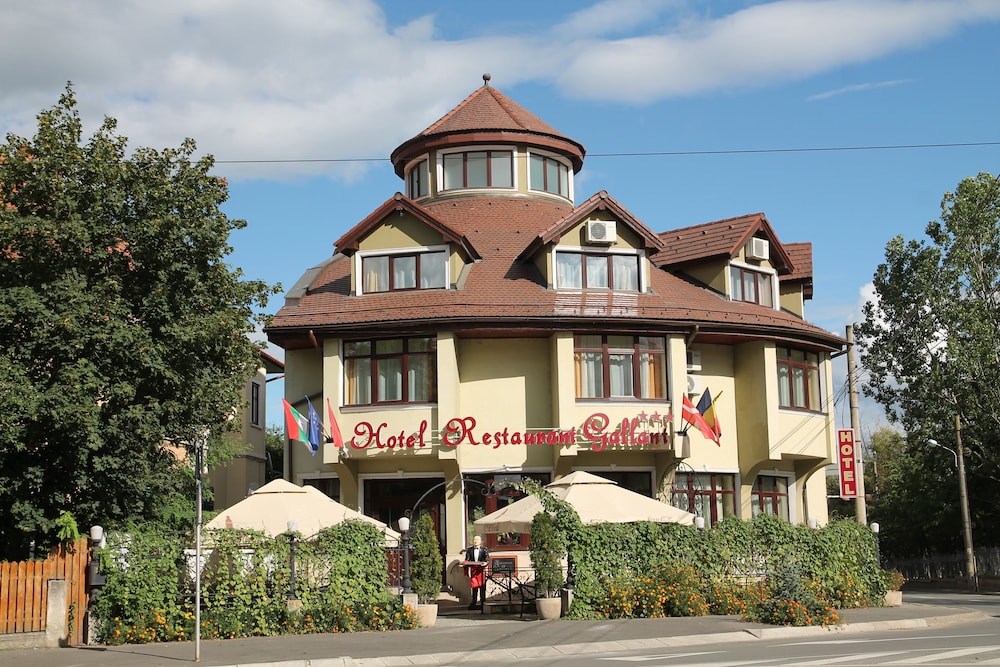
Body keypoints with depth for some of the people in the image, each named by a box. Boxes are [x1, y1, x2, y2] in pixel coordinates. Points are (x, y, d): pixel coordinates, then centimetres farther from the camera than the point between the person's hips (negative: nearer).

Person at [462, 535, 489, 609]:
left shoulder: (484, 550, 4)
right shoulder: (469, 550, 11)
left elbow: (487, 559, -6)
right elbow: (467, 560, 7)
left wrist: (485, 563, -27)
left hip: (481, 570, -2)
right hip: (472, 569, 2)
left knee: (482, 586, 0)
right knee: (474, 586, 4)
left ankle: (483, 601, 6)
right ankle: (474, 602, 10)